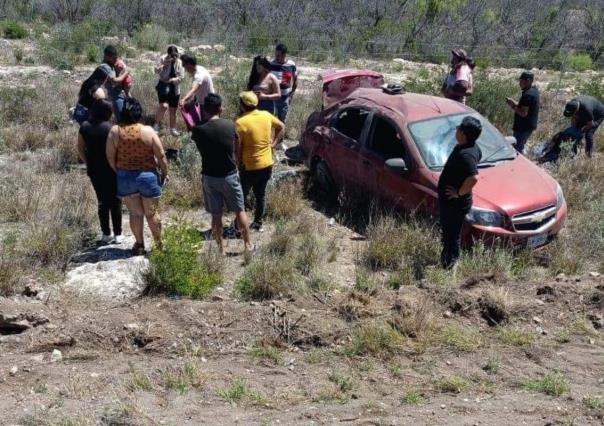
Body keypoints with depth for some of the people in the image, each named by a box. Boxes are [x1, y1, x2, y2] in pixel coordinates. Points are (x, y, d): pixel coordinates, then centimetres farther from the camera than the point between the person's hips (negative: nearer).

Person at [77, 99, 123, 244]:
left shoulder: (84, 127, -1)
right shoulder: (109, 128, -16)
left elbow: (80, 148, 4)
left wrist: (88, 163, 13)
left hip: (94, 170, 4)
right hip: (110, 170, -4)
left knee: (102, 201, 16)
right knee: (115, 201, 8)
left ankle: (106, 234, 19)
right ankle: (117, 234, 10)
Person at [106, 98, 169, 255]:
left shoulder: (114, 131, -7)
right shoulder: (148, 131, -10)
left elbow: (110, 157, -4)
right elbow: (161, 156, -7)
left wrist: (118, 171, 12)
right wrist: (165, 173, 8)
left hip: (125, 177, 1)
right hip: (148, 176, -1)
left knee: (135, 213, 13)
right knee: (151, 212, 10)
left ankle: (139, 244, 22)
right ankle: (159, 245, 21)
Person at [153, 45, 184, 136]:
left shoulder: (179, 62, -3)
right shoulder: (163, 59, -7)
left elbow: (181, 77, -4)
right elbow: (156, 71, -15)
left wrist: (171, 80, -17)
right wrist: (164, 64, -28)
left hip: (175, 87, 3)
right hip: (163, 85, -3)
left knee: (173, 109, 11)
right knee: (164, 106, -24)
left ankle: (173, 129, 28)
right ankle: (157, 123, 0)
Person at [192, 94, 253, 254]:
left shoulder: (199, 130, -13)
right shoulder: (230, 125, -10)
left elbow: (201, 151, 4)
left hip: (209, 177, 0)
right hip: (230, 175, 0)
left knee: (216, 215, 13)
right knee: (240, 210, 17)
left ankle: (221, 248, 23)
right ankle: (248, 244, 28)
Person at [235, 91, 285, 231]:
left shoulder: (241, 122, -20)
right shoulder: (266, 115, -2)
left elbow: (237, 148, -17)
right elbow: (281, 127, 15)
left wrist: (239, 164, -2)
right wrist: (273, 143, 13)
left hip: (250, 167, -6)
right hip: (267, 165, 6)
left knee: (242, 196, 9)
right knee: (261, 194, 20)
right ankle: (258, 223, 31)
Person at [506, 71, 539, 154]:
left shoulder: (527, 95, -24)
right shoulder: (534, 90, 9)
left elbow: (523, 113, -27)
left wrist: (513, 106, -15)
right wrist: (514, 103, 6)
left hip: (523, 127, -10)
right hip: (530, 126, 10)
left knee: (518, 149, -3)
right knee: (521, 147, 23)